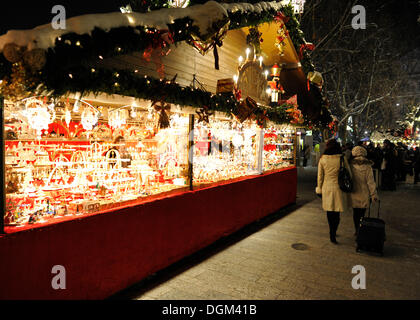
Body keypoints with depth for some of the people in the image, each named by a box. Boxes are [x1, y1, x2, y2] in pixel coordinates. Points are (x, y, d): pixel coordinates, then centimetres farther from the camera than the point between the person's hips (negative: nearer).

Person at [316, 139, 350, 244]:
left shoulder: (322, 159, -4)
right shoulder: (342, 158, -8)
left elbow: (320, 176, 2)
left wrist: (319, 189, 12)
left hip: (327, 188, 2)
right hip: (338, 188, -1)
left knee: (329, 212, 14)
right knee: (336, 212, 5)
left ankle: (332, 232, 26)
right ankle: (333, 234, -1)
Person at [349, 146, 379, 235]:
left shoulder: (351, 166, -9)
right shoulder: (367, 167, -9)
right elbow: (370, 182, -7)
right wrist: (374, 194, -1)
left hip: (354, 194, 1)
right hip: (364, 194, -1)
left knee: (355, 212, 14)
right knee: (362, 212, 9)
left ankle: (357, 229, 21)